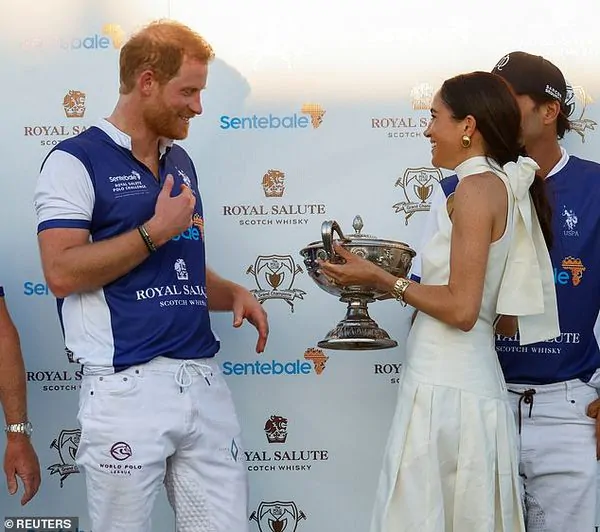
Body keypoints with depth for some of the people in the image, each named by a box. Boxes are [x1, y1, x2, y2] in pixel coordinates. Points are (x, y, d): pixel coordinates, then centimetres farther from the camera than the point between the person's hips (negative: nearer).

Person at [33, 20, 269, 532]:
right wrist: (156, 230, -13)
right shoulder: (76, 161, -4)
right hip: (128, 389, -6)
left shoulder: (180, 162, 17)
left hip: (205, 380, 6)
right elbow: (62, 273, -15)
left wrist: (233, 294, 6)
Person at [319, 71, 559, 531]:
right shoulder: (506, 186, 15)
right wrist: (394, 279, 16)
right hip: (468, 383, 9)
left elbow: (461, 308, -16)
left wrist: (382, 280, -6)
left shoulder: (479, 186, -11)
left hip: (445, 389, -9)